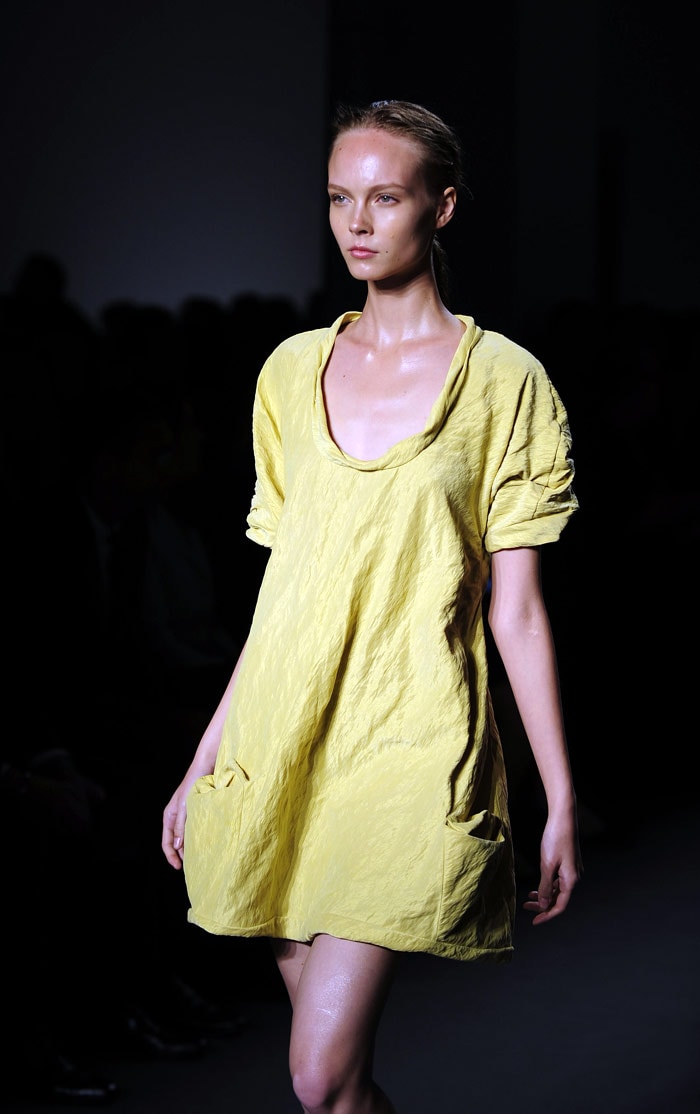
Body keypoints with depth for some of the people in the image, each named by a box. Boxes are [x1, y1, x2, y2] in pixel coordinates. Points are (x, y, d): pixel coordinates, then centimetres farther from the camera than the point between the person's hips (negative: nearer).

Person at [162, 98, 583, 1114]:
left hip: (412, 744, -5)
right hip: (282, 745, 5)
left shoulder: (501, 380, -1)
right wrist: (203, 764, 13)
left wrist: (563, 802, -3)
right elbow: (282, 590, 15)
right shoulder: (294, 371, 11)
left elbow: (515, 609, -1)